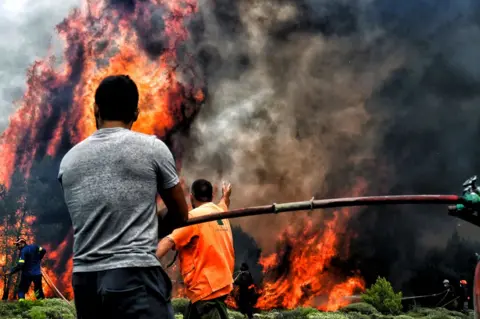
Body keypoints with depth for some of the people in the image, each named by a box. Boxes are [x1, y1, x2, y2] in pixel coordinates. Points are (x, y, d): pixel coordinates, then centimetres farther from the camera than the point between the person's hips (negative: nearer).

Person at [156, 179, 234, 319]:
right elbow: (224, 204, 41)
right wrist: (226, 195, 63)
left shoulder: (194, 216, -10)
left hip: (207, 287, -9)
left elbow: (169, 241, -22)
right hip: (220, 281, 9)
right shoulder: (220, 211, 14)